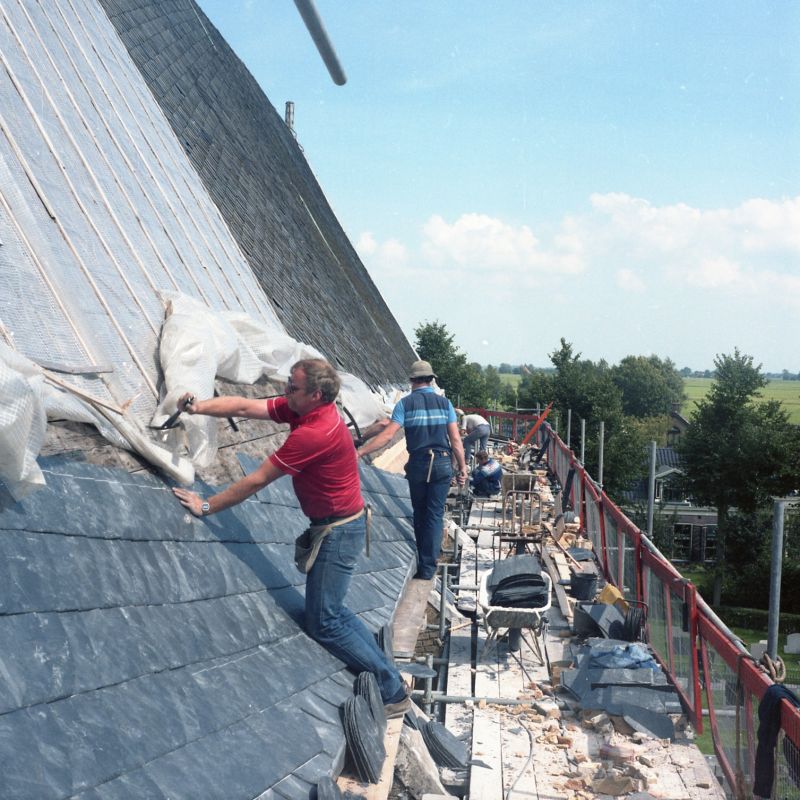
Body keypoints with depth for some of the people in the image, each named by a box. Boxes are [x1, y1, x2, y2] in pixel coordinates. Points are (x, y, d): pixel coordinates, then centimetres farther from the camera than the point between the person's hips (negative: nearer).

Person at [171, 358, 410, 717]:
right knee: (330, 610, 18)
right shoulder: (300, 408, 0)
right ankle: (385, 671, 26)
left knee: (323, 622, -3)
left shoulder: (313, 433, -28)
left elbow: (256, 481, -23)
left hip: (339, 531, -10)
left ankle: (393, 693, 8)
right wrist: (198, 406, -12)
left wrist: (206, 506, -15)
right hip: (335, 525, 10)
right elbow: (245, 407, 1)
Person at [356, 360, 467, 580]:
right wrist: (462, 467, 5)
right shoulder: (444, 402, 3)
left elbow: (388, 434, -11)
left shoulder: (405, 403, -1)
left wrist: (360, 451, -10)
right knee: (435, 514, 4)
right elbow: (455, 439, -1)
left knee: (420, 513, 16)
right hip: (442, 464, 0)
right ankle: (428, 566, 2)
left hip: (417, 464, 0)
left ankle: (423, 560, 26)